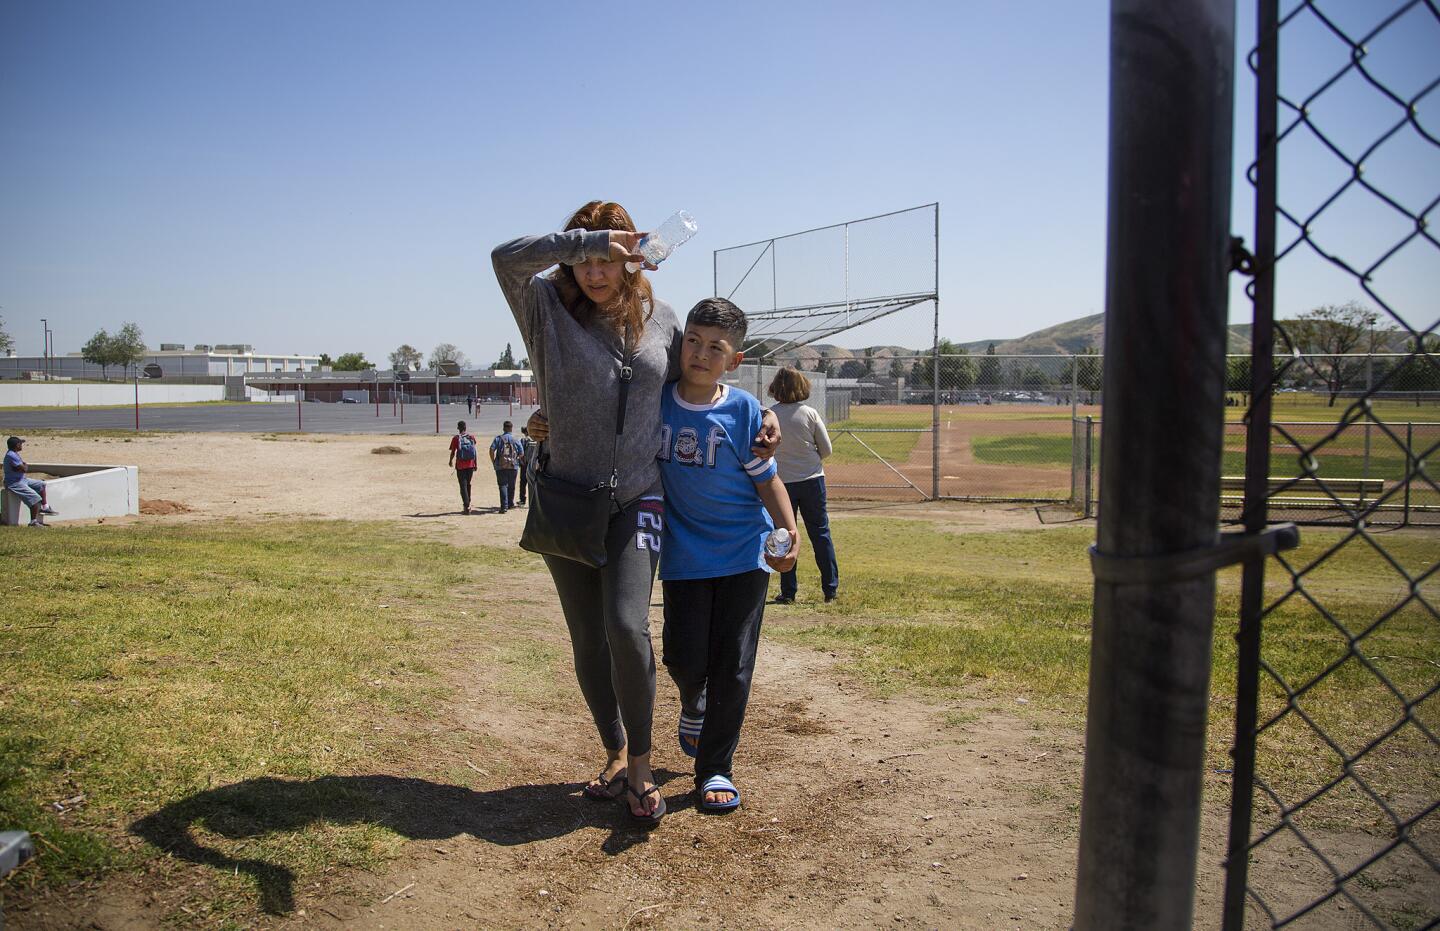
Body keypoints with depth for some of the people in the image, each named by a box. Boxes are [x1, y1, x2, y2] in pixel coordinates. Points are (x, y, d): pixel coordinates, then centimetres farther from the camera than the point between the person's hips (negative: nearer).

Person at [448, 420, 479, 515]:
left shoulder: (456, 438, -3)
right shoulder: (471, 437, 4)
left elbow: (453, 452, 0)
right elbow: (476, 451, 2)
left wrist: (451, 461, 19)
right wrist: (476, 464, 7)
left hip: (460, 465, -3)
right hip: (471, 464, 3)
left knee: (463, 486, -1)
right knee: (468, 484, 18)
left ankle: (467, 507, -11)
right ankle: (467, 504, 24)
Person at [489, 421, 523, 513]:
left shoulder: (498, 438, 2)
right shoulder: (516, 439, 6)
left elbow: (492, 450, -8)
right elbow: (522, 453, 5)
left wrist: (493, 462, 3)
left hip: (501, 466, -1)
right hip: (513, 466, 2)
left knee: (503, 485, -3)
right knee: (511, 486, 15)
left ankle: (504, 506, -14)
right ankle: (510, 504, 28)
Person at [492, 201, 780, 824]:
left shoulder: (661, 319, 4)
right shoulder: (550, 310, -3)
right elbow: (506, 257, -21)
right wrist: (592, 238, -23)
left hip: (637, 499, 0)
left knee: (627, 625, -19)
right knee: (588, 640, 9)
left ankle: (640, 766, -1)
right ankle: (615, 757, 28)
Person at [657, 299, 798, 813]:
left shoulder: (744, 410, -9)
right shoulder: (654, 400, -4)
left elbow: (766, 478, -3)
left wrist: (789, 530, -16)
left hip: (745, 550, -1)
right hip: (685, 553, 1)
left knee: (733, 666, 2)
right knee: (685, 659, 0)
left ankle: (715, 770, 17)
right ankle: (693, 708, 38)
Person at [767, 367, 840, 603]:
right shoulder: (810, 413, -7)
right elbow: (826, 449, -2)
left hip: (781, 483, 0)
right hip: (812, 480, 1)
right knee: (821, 533, 10)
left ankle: (788, 592, 10)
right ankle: (830, 589, 13)